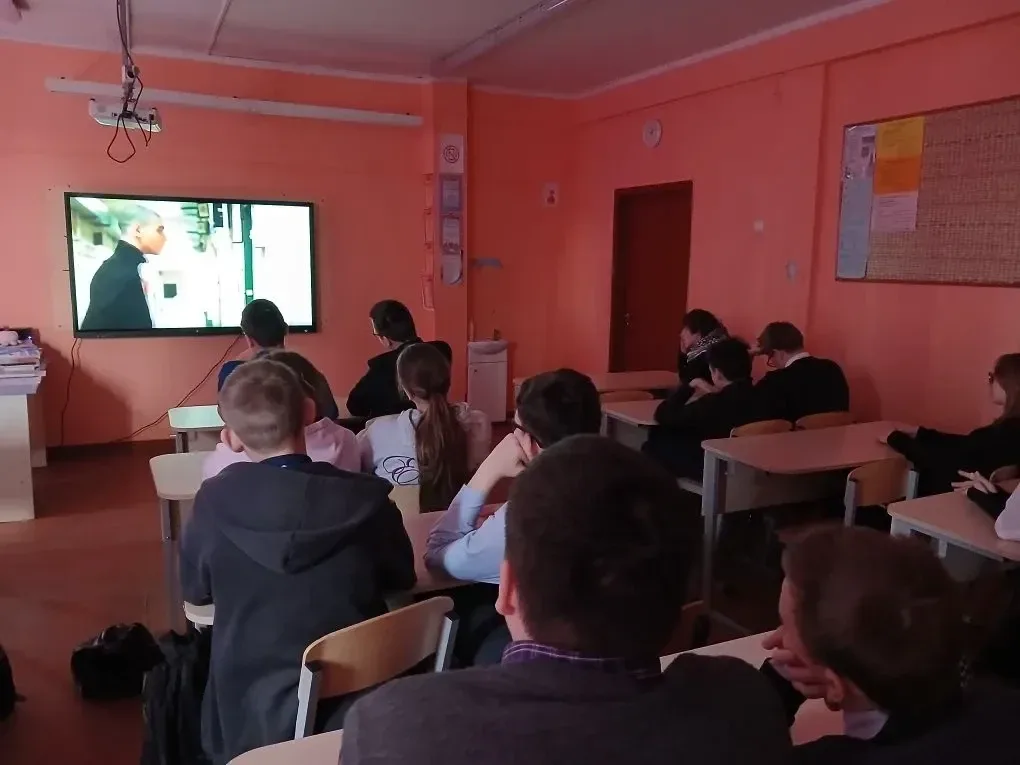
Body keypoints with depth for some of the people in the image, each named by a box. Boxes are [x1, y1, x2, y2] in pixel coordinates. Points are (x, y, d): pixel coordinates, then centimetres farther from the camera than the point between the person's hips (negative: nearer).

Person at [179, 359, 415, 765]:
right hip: (358, 708, 1)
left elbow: (194, 591, 6)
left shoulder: (216, 501, -13)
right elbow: (400, 578, 6)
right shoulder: (368, 498, -13)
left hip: (254, 721, -1)